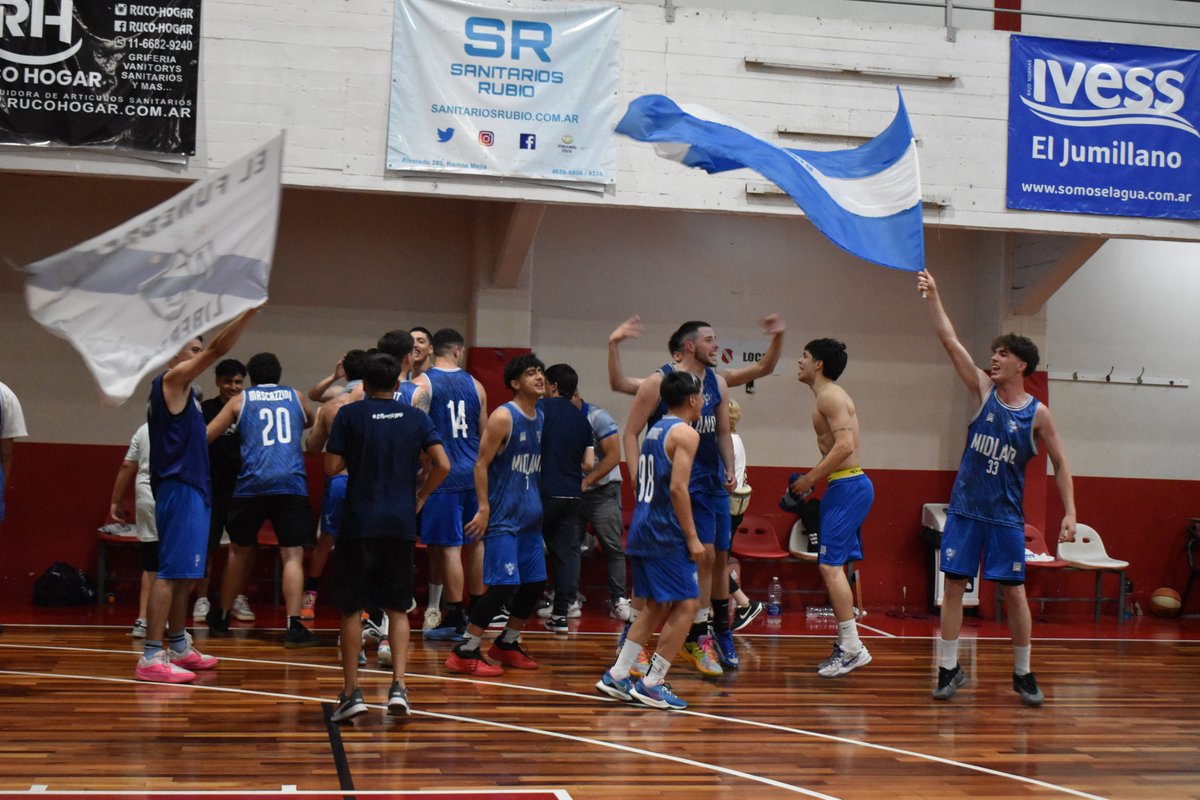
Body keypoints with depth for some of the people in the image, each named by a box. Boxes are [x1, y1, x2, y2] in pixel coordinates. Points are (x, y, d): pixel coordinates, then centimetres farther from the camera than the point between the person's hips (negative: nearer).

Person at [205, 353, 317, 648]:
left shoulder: (240, 400, 14)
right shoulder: (295, 396, 18)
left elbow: (206, 436, 14)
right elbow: (311, 422, 39)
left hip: (252, 483, 1)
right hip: (292, 484, -1)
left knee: (238, 551, 17)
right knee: (293, 555, -4)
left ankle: (220, 619, 30)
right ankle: (294, 626, -16)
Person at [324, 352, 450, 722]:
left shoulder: (350, 414, -1)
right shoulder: (415, 417, 6)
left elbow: (331, 467, -5)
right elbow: (442, 465, -3)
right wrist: (419, 497, 11)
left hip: (359, 524, -2)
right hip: (401, 525, 2)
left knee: (351, 609, 7)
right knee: (397, 609, 11)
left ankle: (351, 692, 5)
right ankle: (398, 686, -1)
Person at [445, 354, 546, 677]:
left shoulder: (541, 418, 11)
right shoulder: (503, 417, -13)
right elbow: (481, 464, -14)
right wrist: (484, 508, -19)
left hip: (530, 516, 8)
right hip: (502, 516, -8)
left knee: (535, 583, 11)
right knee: (504, 584, -14)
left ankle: (507, 644, 28)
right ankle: (464, 653, -6)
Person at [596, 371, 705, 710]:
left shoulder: (655, 430, 18)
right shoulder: (685, 433, -9)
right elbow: (678, 487, -18)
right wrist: (692, 538, -16)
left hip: (642, 529, 9)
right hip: (666, 533, -9)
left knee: (656, 606, 16)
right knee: (686, 605, -3)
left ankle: (617, 675, 15)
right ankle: (652, 684, -4)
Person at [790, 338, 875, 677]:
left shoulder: (831, 396, -12)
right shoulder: (828, 396, 19)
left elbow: (845, 446, -23)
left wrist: (809, 479, -18)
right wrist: (812, 480, 15)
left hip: (847, 486, -11)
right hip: (844, 486, 11)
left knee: (831, 566, -13)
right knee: (833, 567, 13)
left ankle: (853, 647, -14)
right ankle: (845, 646, 16)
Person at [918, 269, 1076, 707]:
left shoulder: (1037, 414, -3)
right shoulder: (983, 391, 1)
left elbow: (1060, 463, 3)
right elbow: (951, 343, -5)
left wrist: (1070, 512, -4)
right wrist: (933, 298, -12)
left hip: (1006, 516, -1)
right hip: (965, 509, 2)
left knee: (1014, 593, 1)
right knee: (954, 586, 0)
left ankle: (1023, 674, 14)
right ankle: (949, 668, 8)